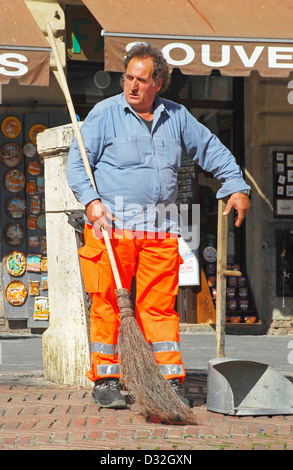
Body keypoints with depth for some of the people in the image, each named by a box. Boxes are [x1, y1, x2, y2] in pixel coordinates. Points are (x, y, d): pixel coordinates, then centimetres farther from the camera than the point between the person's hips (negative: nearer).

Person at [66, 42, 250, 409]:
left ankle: (170, 381, 6)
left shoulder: (176, 117, 13)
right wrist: (91, 201, -14)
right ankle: (105, 381, 6)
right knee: (108, 303, -3)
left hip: (160, 227, 3)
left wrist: (236, 186, 19)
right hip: (112, 223, -3)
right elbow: (76, 162, 0)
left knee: (160, 305, 2)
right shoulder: (104, 114, 1)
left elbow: (211, 150, 25)